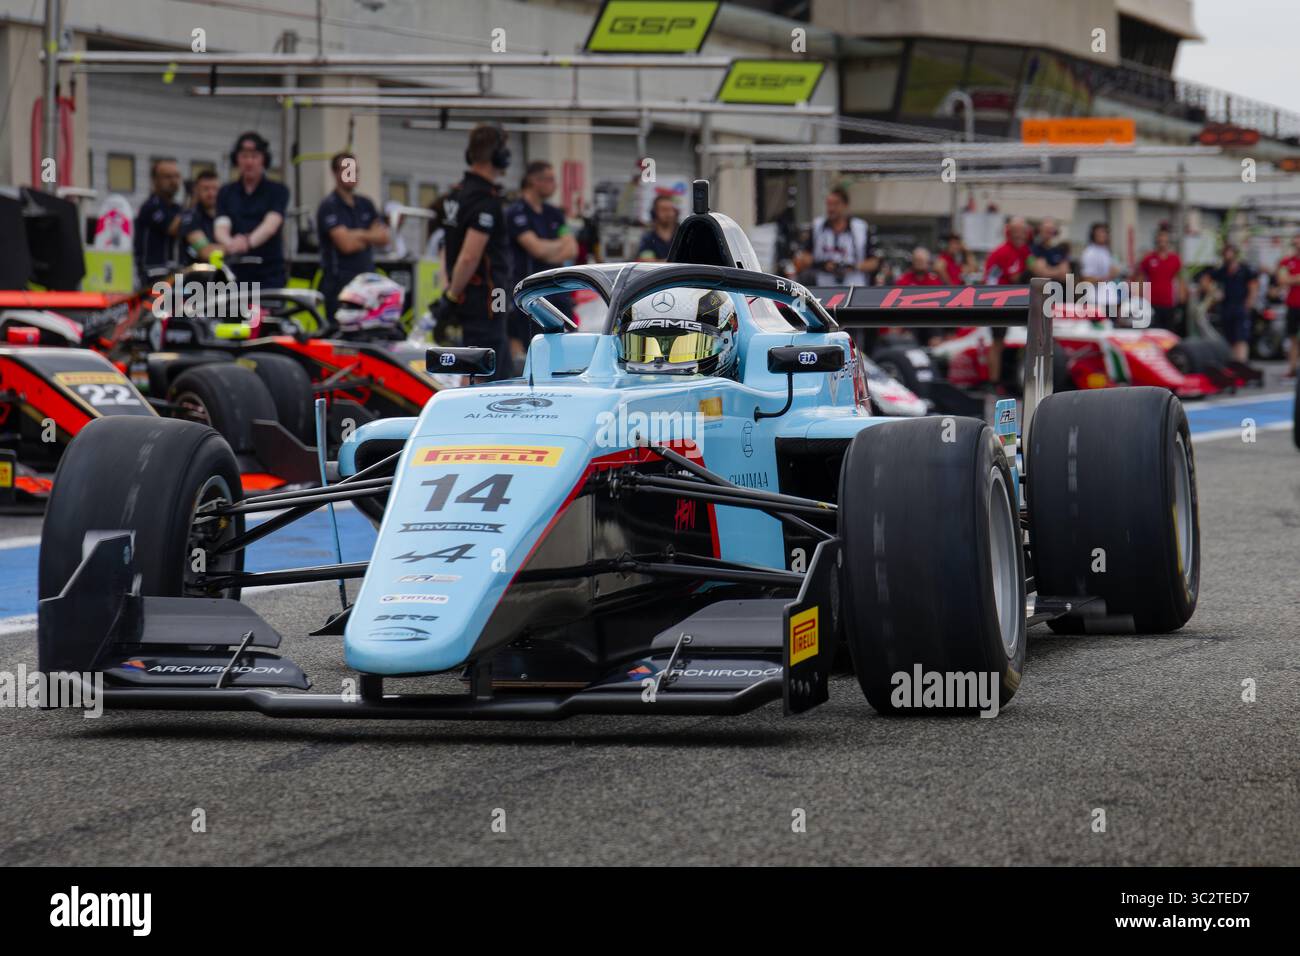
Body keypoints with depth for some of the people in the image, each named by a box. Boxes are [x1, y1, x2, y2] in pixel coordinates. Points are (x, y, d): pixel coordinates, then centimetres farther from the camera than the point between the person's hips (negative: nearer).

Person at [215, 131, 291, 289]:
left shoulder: (277, 191, 1)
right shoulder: (227, 193, 8)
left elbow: (271, 224, -17)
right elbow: (221, 227, -7)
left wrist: (249, 241, -39)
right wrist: (230, 243, -33)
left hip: (270, 276, -2)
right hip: (237, 274, 2)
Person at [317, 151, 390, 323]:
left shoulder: (365, 204, 15)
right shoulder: (329, 206, -6)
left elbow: (384, 237, 5)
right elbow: (346, 244, -16)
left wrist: (359, 235, -10)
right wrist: (370, 236, 2)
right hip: (340, 282, -6)